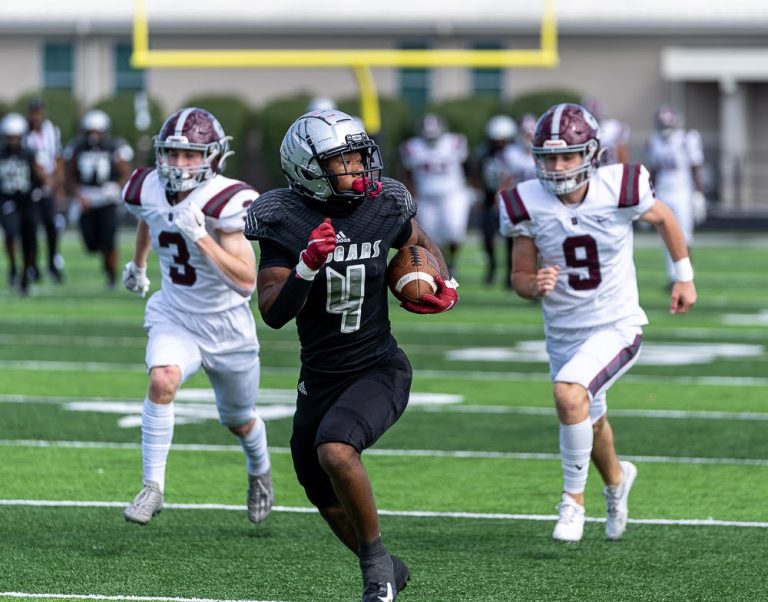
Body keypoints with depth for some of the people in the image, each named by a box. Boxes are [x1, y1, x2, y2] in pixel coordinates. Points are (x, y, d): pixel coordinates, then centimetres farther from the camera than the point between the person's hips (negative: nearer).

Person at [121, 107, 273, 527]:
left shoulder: (225, 203, -26)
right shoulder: (149, 192, -11)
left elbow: (246, 282, -32)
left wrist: (201, 238, -39)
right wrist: (138, 263, 33)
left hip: (226, 325, -2)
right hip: (174, 318, 2)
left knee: (238, 420, 18)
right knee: (162, 380, -31)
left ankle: (259, 471, 53)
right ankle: (153, 485, -22)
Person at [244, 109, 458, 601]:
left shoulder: (385, 207, -7)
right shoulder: (284, 222, -12)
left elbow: (421, 243, 17)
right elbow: (274, 314, -16)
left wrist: (445, 286, -2)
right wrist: (308, 264, -31)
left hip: (380, 370, -2)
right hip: (320, 377, 2)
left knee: (335, 451, -30)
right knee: (332, 505, 16)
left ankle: (377, 560, -10)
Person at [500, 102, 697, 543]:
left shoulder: (619, 190, -19)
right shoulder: (528, 206, -13)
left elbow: (664, 218, 4)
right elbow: (520, 279, -4)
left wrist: (684, 276, 11)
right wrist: (535, 285, -27)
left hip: (616, 328, -4)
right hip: (564, 333, 4)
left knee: (569, 394, -30)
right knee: (590, 421, 23)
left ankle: (574, 498, -11)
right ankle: (616, 479, 58)